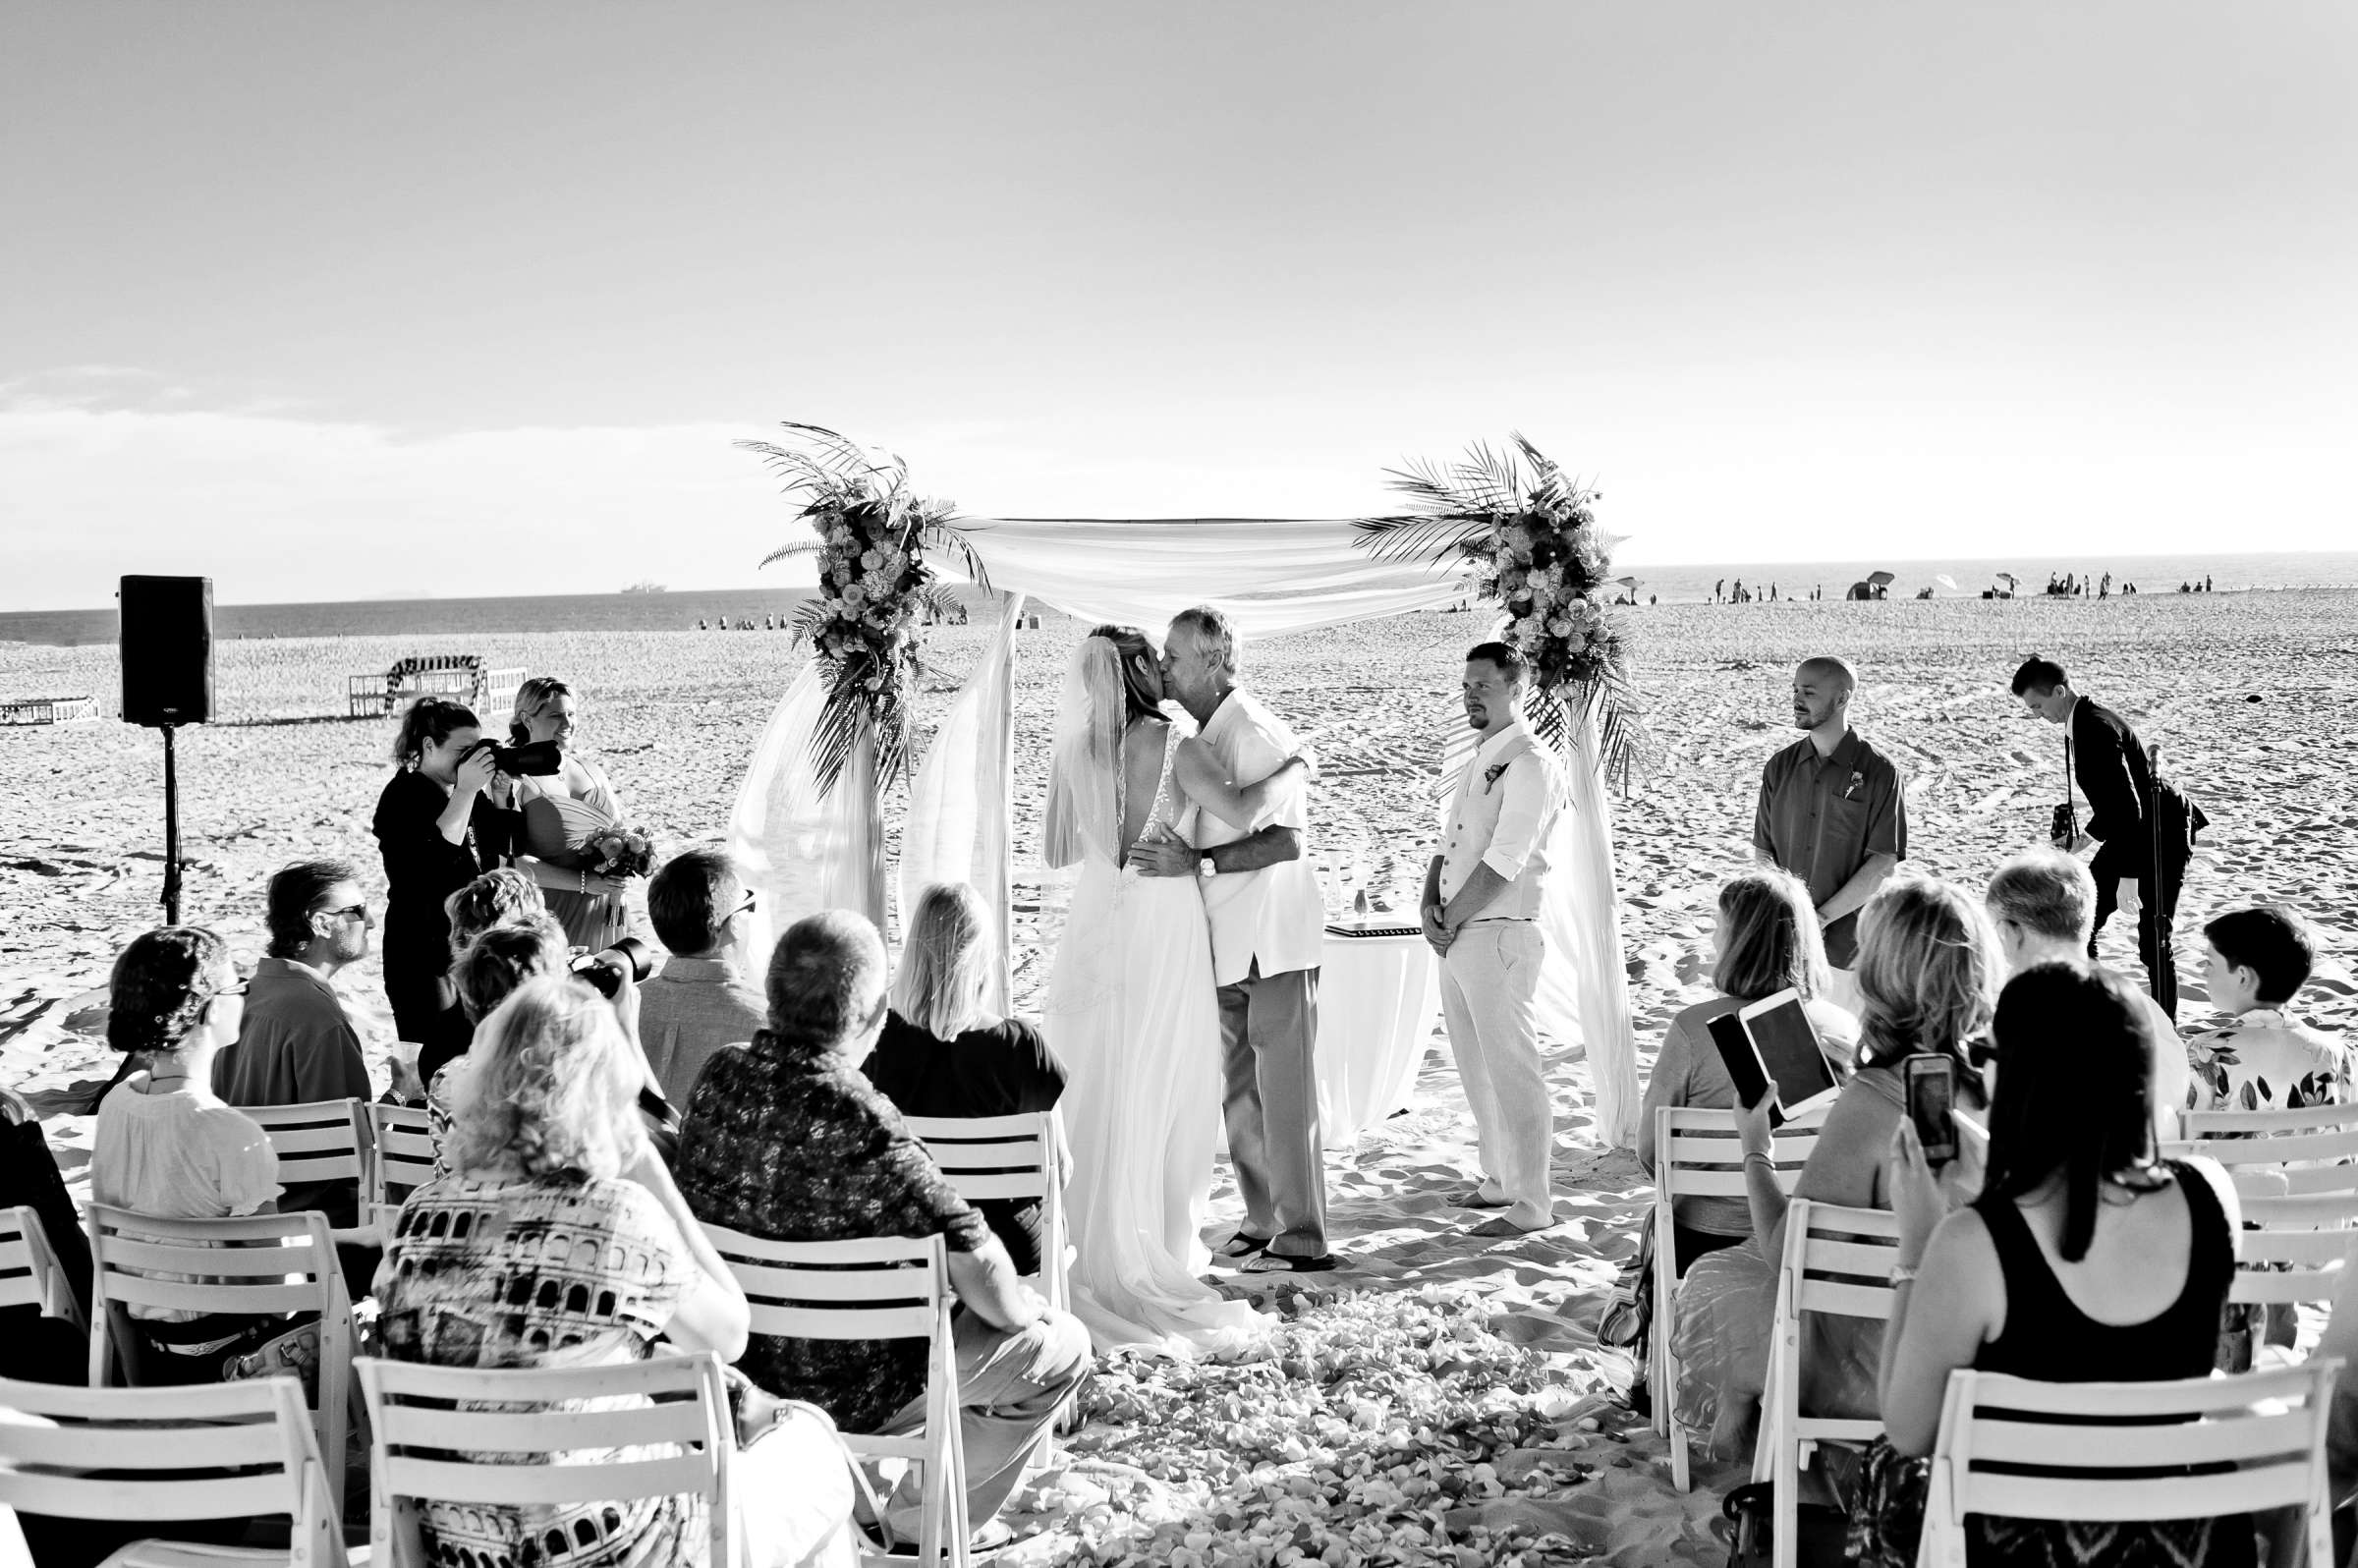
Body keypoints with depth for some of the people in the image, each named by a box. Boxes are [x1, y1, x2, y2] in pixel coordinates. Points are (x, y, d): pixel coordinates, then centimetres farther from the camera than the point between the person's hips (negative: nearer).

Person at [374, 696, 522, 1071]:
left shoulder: (468, 791, 12)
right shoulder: (403, 797, -9)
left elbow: (509, 845, 17)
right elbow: (435, 856, -24)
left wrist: (501, 796, 1)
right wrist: (466, 792, -23)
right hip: (425, 955, -7)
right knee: (441, 1057, -12)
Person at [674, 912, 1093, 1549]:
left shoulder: (720, 1077, -10)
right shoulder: (863, 1127, -31)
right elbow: (983, 1280, -28)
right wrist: (1026, 1307, -7)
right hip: (847, 1392, -7)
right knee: (1063, 1346, 9)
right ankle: (921, 1520, 20)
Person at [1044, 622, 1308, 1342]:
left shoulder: (1073, 751, 2)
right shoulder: (1174, 743, -11)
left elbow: (1056, 851, 9)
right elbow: (1241, 809, -20)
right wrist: (1294, 768, -3)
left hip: (1096, 923, 4)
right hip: (1164, 925, -4)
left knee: (1099, 1088, 12)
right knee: (1162, 1091, 6)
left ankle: (1097, 1247, 17)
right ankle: (1152, 1251, 12)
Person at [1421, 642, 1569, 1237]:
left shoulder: (1530, 765, -13)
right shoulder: (1478, 761, 17)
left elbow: (1501, 865, -18)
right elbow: (1449, 846, 17)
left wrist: (1451, 921, -12)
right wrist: (1430, 907, 0)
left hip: (1499, 934, -9)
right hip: (1456, 937, 9)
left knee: (1512, 1072, -5)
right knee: (1476, 1070, 17)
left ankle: (1531, 1206, 0)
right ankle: (1500, 1181, 30)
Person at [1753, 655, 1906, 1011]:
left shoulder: (1877, 771, -6)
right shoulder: (1780, 767, 8)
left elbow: (1884, 865, -9)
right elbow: (1762, 851, 10)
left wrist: (1822, 917, -13)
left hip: (1846, 943, -4)